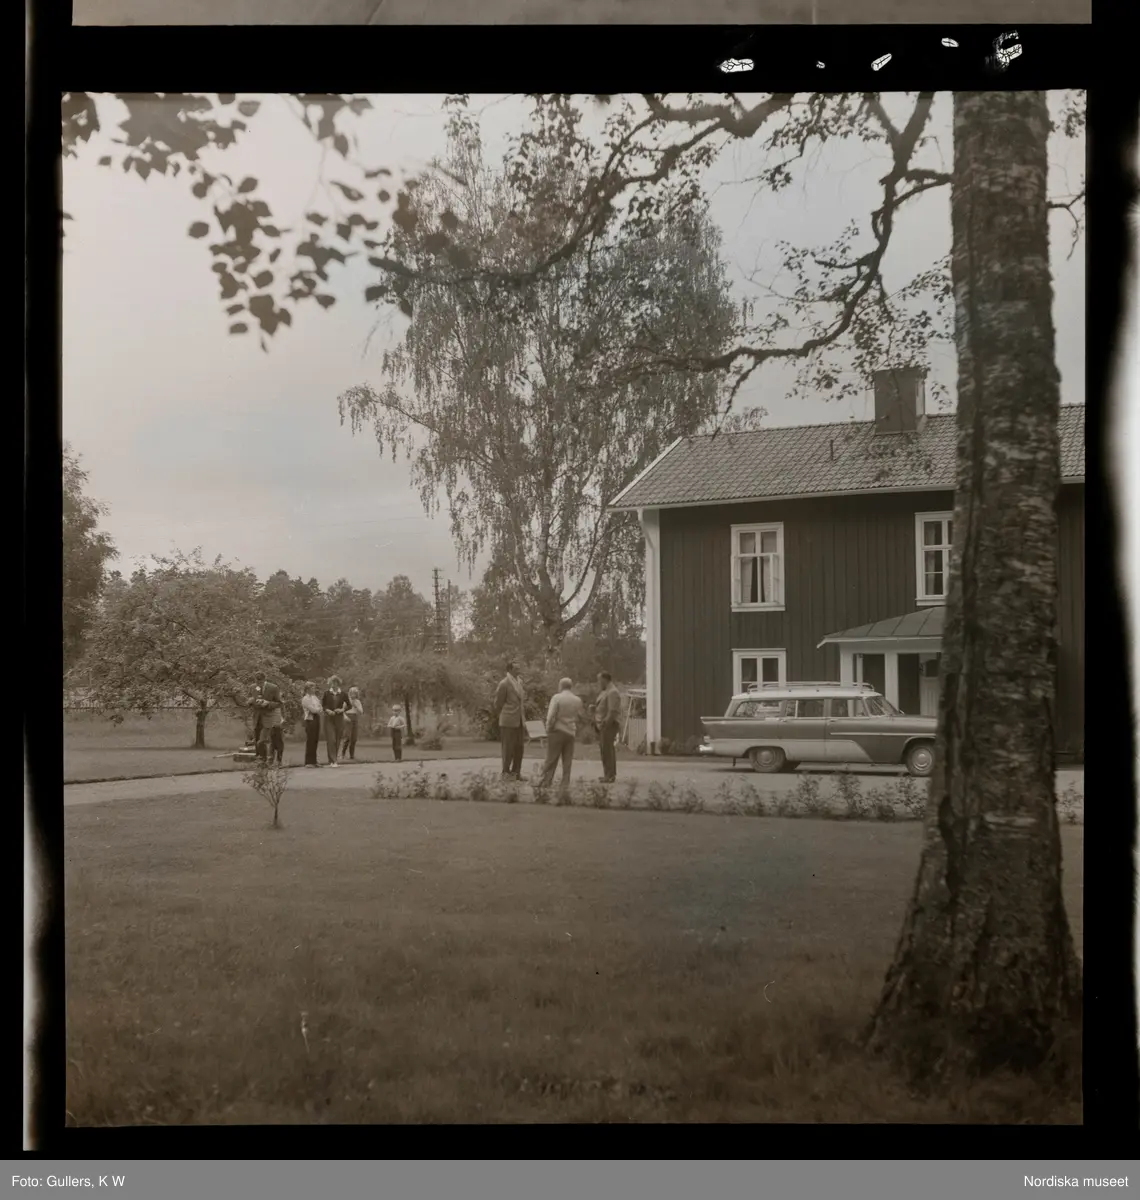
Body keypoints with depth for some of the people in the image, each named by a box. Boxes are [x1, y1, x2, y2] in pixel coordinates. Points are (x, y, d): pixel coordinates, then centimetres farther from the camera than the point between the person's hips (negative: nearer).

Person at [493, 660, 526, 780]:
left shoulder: (518, 683, 14)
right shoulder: (504, 684, -10)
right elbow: (498, 703, -8)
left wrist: (523, 716, 13)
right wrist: (501, 718, -4)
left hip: (519, 721, 8)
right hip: (508, 721, -8)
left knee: (519, 748, 9)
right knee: (508, 748, -3)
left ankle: (516, 772, 17)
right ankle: (506, 773, 3)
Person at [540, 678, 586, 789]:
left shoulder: (556, 698, -10)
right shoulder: (577, 700, 3)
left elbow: (551, 716, -15)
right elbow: (582, 717, 10)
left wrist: (548, 729, -3)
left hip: (557, 731, -4)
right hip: (571, 733, 4)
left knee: (551, 760, 1)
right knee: (567, 761, 9)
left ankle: (545, 783, 1)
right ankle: (565, 784, 8)